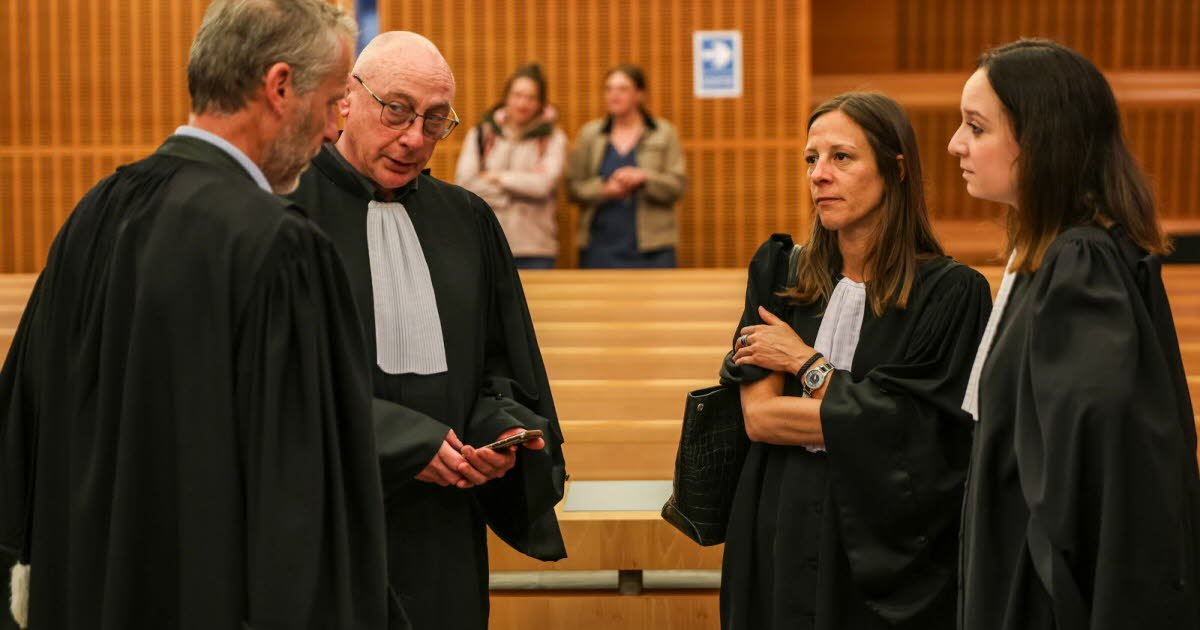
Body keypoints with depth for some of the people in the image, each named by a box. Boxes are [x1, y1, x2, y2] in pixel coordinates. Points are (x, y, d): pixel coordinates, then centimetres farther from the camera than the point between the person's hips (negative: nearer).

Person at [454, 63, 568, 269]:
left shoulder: (552, 138, 6)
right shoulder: (480, 135, 10)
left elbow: (543, 183, -8)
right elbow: (464, 183, -2)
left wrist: (497, 177, -2)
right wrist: (524, 184, -5)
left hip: (534, 247, -1)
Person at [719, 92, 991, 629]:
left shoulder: (950, 292, -10)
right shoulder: (777, 273, 2)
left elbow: (903, 440, -14)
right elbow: (757, 417, -5)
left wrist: (805, 362, -8)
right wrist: (860, 422, -15)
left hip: (887, 551, -3)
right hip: (783, 539, 3)